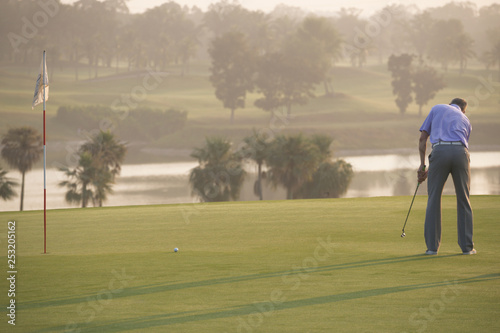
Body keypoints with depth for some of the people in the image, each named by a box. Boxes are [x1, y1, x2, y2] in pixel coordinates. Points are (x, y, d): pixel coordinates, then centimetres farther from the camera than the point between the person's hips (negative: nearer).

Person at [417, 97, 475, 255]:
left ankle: (432, 246, 4)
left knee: (434, 199, 7)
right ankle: (467, 246, 11)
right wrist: (430, 172, 32)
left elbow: (422, 138, 17)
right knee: (463, 200, 11)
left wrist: (422, 165, 23)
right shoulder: (466, 121, 29)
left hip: (440, 150, -2)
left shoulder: (437, 109, 24)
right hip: (461, 153, 2)